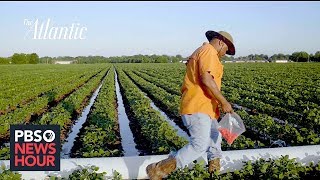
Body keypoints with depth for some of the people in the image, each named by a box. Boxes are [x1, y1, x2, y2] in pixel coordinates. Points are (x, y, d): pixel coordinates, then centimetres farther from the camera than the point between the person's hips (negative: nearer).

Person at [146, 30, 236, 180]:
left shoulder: (200, 53, 24)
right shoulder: (209, 51, -8)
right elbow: (206, 80, -21)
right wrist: (224, 102, -16)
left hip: (202, 108, 11)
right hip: (197, 108, -11)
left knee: (215, 140, 19)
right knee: (199, 146, -17)